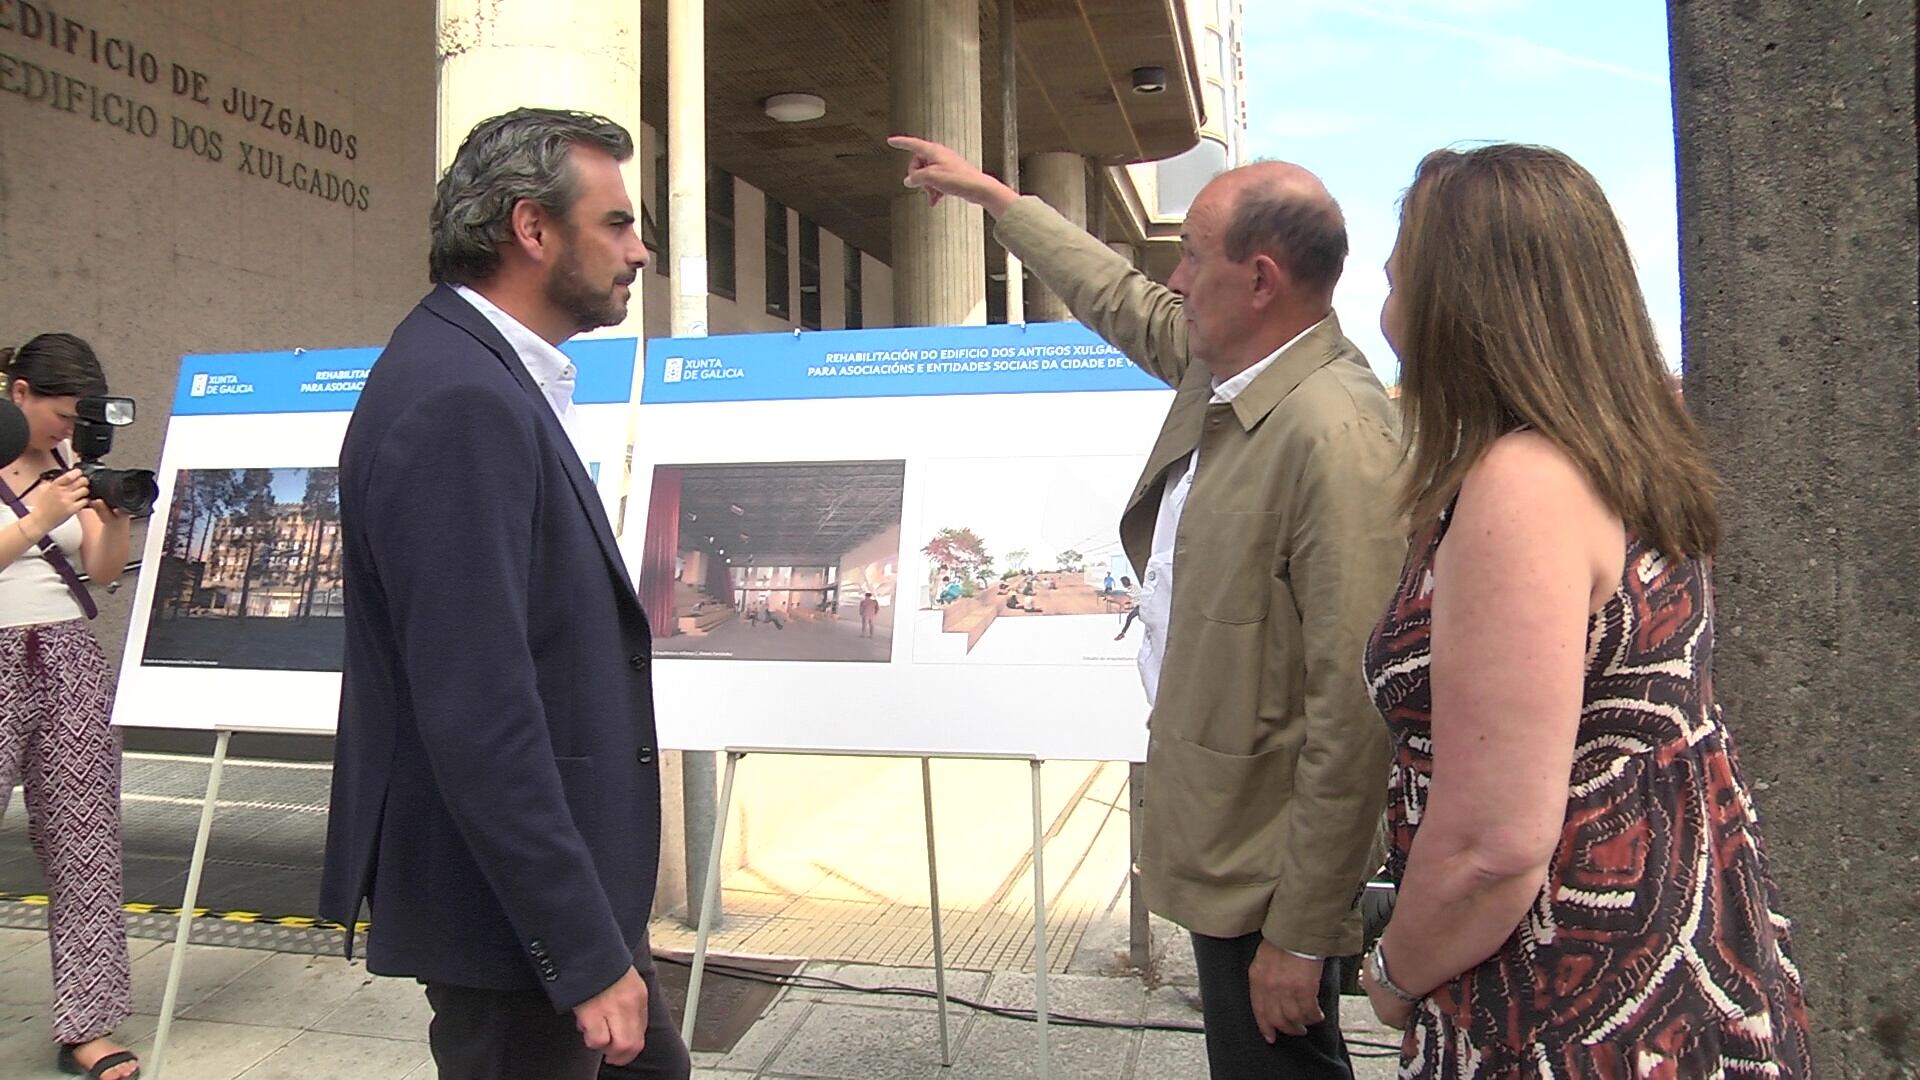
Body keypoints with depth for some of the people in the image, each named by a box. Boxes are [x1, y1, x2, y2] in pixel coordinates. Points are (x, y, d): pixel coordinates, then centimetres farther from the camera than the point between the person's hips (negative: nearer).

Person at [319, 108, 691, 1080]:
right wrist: (588, 958, -22)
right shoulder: (456, 400, -23)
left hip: (560, 873, 10)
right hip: (514, 904, -10)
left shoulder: (489, 376, 9)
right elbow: (477, 715, -27)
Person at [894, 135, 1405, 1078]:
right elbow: (1121, 300, 21)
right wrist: (988, 193, 30)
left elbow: (1352, 714, -26)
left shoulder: (1337, 433, -27)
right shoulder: (1222, 364, 1)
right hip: (1220, 832, 9)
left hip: (1269, 870, -9)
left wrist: (1301, 932, -20)